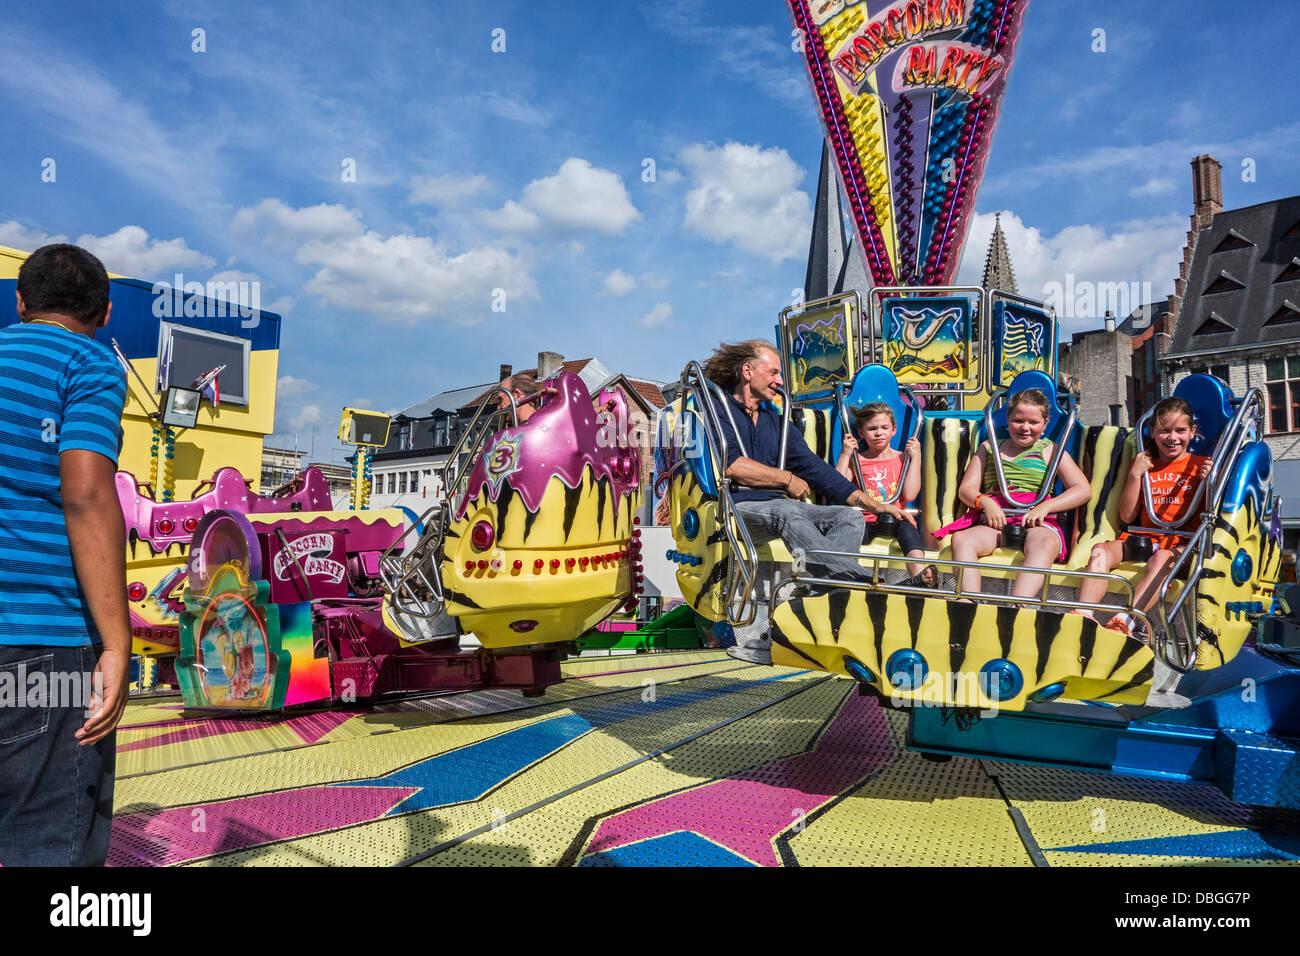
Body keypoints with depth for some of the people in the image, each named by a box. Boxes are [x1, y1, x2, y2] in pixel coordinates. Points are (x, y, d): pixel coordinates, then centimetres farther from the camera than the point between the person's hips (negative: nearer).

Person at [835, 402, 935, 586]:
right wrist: (845, 455, 4)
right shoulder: (856, 460, 18)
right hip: (865, 521, 0)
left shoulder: (902, 458, 17)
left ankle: (920, 576, -51)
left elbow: (909, 495, 0)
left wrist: (915, 458, 4)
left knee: (907, 528, -35)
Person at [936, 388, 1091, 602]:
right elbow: (966, 488, 15)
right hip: (994, 522, 2)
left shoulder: (1050, 452, 17)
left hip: (1037, 524, -2)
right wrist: (985, 502, -9)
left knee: (1044, 545, -38)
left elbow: (1083, 490, 8)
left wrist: (1045, 506, -9)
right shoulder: (989, 448, 22)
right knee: (960, 539, -30)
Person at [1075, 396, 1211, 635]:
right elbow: (1127, 516, 10)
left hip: (1182, 542, -3)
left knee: (1161, 559, -38)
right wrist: (1135, 475, 2)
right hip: (1143, 537, 3)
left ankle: (1125, 621, -52)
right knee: (1100, 551, -26)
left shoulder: (1200, 465, 11)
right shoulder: (1143, 465, 19)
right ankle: (1082, 617, -40)